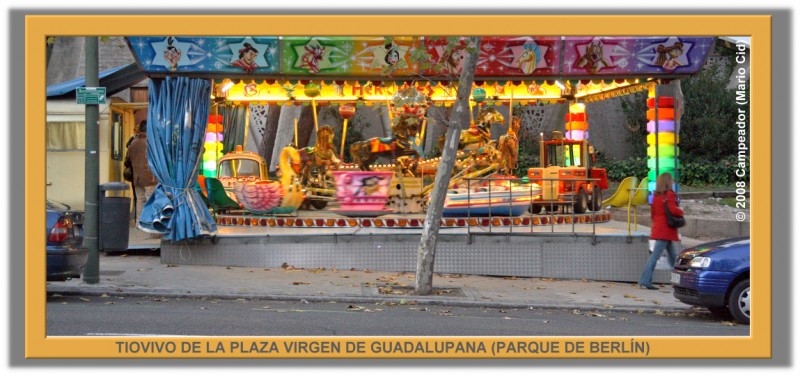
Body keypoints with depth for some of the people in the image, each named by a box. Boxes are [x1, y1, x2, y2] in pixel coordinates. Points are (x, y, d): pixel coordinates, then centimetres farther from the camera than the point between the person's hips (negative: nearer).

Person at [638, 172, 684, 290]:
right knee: (655, 255, -11)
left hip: (658, 226, 9)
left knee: (673, 255, 17)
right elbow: (673, 210, -21)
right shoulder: (669, 194, -12)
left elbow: (653, 212, 16)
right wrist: (681, 212, -2)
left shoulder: (656, 195, 12)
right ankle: (645, 281, -15)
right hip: (666, 229, -9)